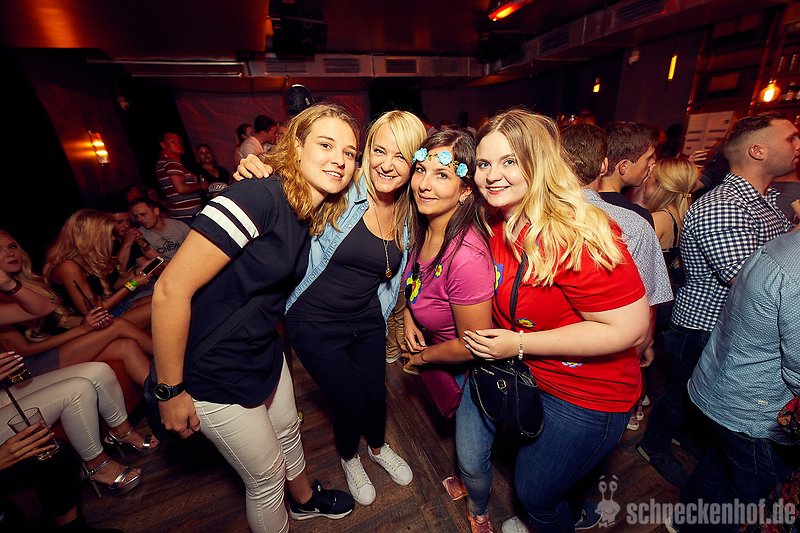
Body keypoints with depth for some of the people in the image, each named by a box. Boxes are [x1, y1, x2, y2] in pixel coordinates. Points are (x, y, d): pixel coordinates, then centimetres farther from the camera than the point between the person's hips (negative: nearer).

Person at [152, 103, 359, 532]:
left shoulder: (317, 217, -2)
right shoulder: (257, 198, -28)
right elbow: (171, 290, -26)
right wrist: (171, 391, -18)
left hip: (265, 353, 8)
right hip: (214, 373, -7)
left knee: (287, 430, 29)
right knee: (266, 477, 13)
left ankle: (304, 498, 60)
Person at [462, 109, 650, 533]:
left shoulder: (577, 237, -29)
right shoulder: (495, 223, -5)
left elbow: (630, 328, -26)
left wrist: (519, 344, -25)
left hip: (585, 396, -6)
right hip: (514, 369, 7)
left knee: (536, 494, 15)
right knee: (470, 459, 20)